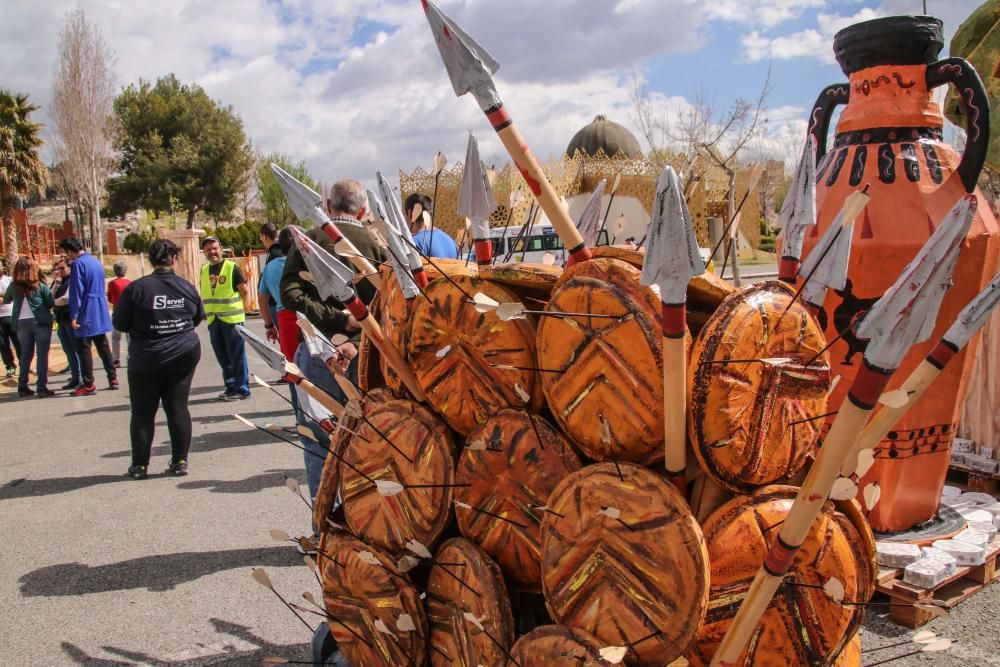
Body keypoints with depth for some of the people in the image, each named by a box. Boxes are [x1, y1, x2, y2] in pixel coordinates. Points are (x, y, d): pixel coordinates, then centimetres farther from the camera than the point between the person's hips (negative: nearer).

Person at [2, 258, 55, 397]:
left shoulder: (13, 286, 1)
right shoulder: (40, 285, -7)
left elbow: (6, 300, 19)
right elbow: (52, 303, -2)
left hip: (22, 323, 3)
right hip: (41, 322, -3)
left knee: (25, 355, 14)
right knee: (42, 355, 1)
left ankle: (22, 387, 15)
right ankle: (41, 387, -3)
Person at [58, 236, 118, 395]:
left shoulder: (78, 264, -14)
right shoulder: (96, 261, 11)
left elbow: (76, 292, -17)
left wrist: (74, 316, -15)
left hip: (86, 314, -8)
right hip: (100, 312, 8)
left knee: (84, 349, -1)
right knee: (103, 346, 14)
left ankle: (88, 385, 1)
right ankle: (113, 379, 16)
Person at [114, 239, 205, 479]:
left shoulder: (137, 288, -12)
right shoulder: (187, 287, -2)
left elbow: (120, 324, -6)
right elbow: (198, 319, 12)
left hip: (146, 361, -3)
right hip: (184, 357, 3)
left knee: (143, 412, 8)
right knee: (178, 407, 8)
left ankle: (140, 465, 13)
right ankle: (180, 461, 9)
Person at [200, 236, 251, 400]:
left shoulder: (232, 267, -7)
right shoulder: (204, 270, 11)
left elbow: (245, 291, -5)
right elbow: (204, 294, 20)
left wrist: (242, 311, -8)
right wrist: (208, 311, 11)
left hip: (232, 319, -6)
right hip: (213, 320, 6)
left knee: (237, 356, -1)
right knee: (222, 357, 12)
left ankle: (242, 389, 6)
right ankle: (230, 387, 22)